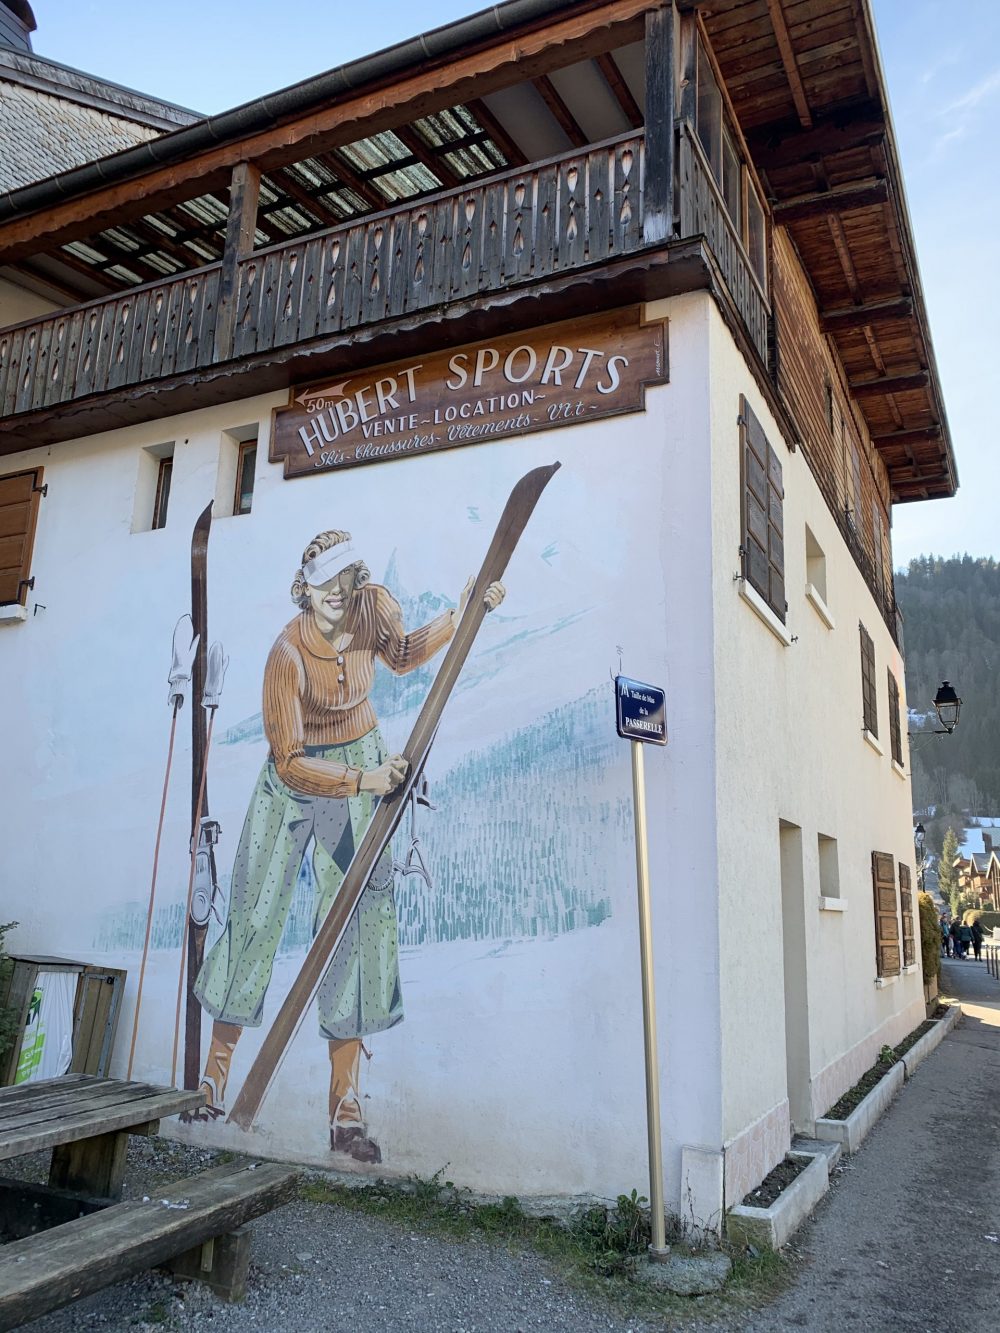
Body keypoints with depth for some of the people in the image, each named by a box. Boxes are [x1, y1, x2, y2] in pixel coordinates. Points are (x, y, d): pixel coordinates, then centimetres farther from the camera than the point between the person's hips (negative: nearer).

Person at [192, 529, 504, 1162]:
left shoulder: (376, 606, -12)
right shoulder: (288, 653, -24)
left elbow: (402, 655, 12)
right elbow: (289, 763, -21)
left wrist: (458, 618, 2)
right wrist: (361, 780, -29)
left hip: (363, 761, 3)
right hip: (298, 774, -3)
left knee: (357, 916, -2)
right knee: (258, 909, 0)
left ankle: (346, 1108, 4)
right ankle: (215, 1076, 20)